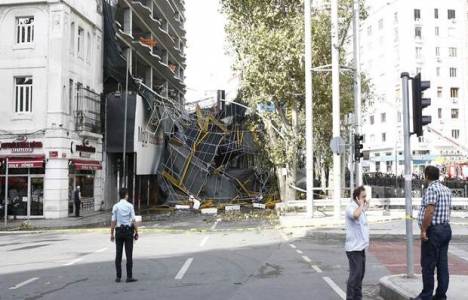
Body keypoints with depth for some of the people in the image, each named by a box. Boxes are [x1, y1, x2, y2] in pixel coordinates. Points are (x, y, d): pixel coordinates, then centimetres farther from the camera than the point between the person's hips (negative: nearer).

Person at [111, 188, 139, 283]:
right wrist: (136, 232, -1)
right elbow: (133, 220, -7)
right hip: (128, 230, -2)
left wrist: (112, 233, 4)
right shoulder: (130, 206, -5)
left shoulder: (116, 206, -1)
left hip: (119, 231, 2)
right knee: (129, 254, 2)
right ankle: (129, 277, 2)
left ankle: (118, 277, 10)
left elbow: (113, 221, -2)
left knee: (118, 254, 8)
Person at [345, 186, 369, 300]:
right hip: (354, 248, -10)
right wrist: (361, 205, -22)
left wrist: (365, 207, 22)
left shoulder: (360, 208, 15)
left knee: (360, 274, 15)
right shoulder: (351, 207, -16)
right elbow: (355, 215, -40)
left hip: (361, 247, 10)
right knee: (355, 275, -8)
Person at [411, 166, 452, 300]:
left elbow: (430, 211, -23)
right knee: (442, 264, 10)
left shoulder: (431, 189, -14)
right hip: (446, 229, 9)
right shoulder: (446, 189, 15)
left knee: (428, 265, -3)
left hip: (433, 230, -9)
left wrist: (423, 230, -20)